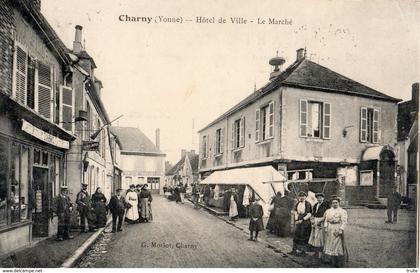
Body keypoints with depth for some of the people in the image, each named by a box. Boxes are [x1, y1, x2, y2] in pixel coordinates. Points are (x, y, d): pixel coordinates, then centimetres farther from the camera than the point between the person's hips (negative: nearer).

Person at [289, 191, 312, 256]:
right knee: (296, 236, 8)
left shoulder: (308, 204, -10)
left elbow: (309, 215, -12)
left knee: (304, 237, 1)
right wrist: (296, 220, -1)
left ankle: (303, 251, 11)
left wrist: (302, 220, -15)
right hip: (298, 222, 6)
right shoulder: (298, 204, 9)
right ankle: (295, 250, 17)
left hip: (306, 222, -6)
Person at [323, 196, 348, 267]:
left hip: (337, 230, -5)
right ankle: (329, 259, 22)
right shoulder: (328, 211, 9)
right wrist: (325, 227, 0)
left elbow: (344, 222, -11)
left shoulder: (342, 211, -6)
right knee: (329, 244, 11)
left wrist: (340, 230, -18)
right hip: (329, 230, 5)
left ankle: (338, 262, 8)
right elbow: (326, 220, 12)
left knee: (337, 245, -1)